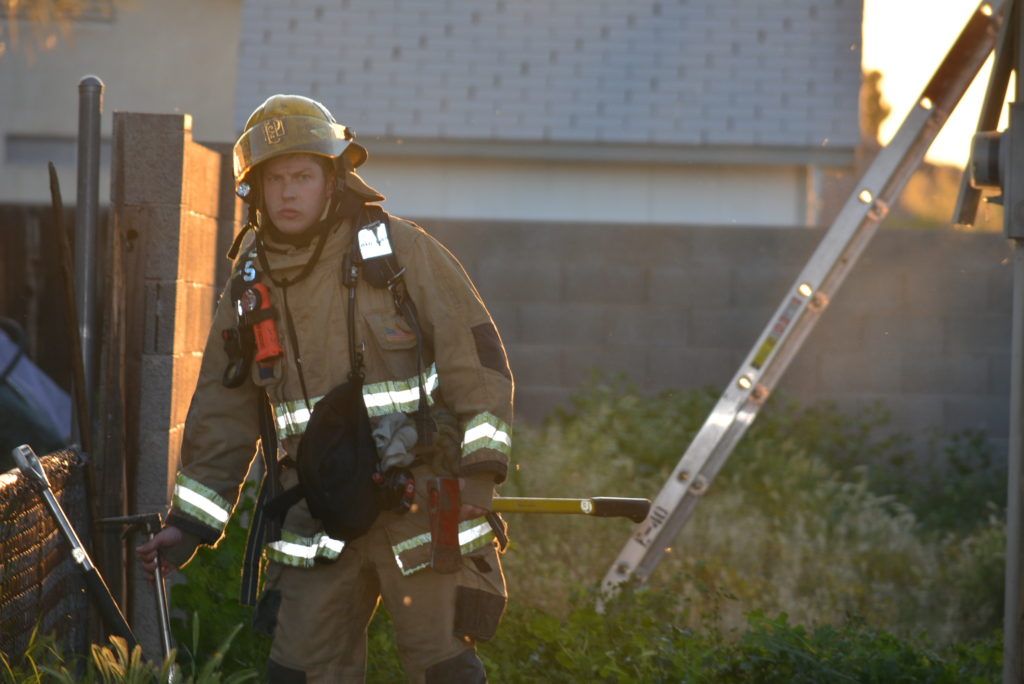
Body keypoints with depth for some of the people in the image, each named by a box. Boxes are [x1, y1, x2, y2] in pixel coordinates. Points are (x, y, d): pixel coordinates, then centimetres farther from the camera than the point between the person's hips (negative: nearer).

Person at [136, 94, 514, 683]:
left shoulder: (401, 249, -4)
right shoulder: (251, 281, 10)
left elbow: (477, 353, -7)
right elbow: (222, 411, 16)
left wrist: (480, 468, -15)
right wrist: (190, 521, 12)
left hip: (420, 500, -4)